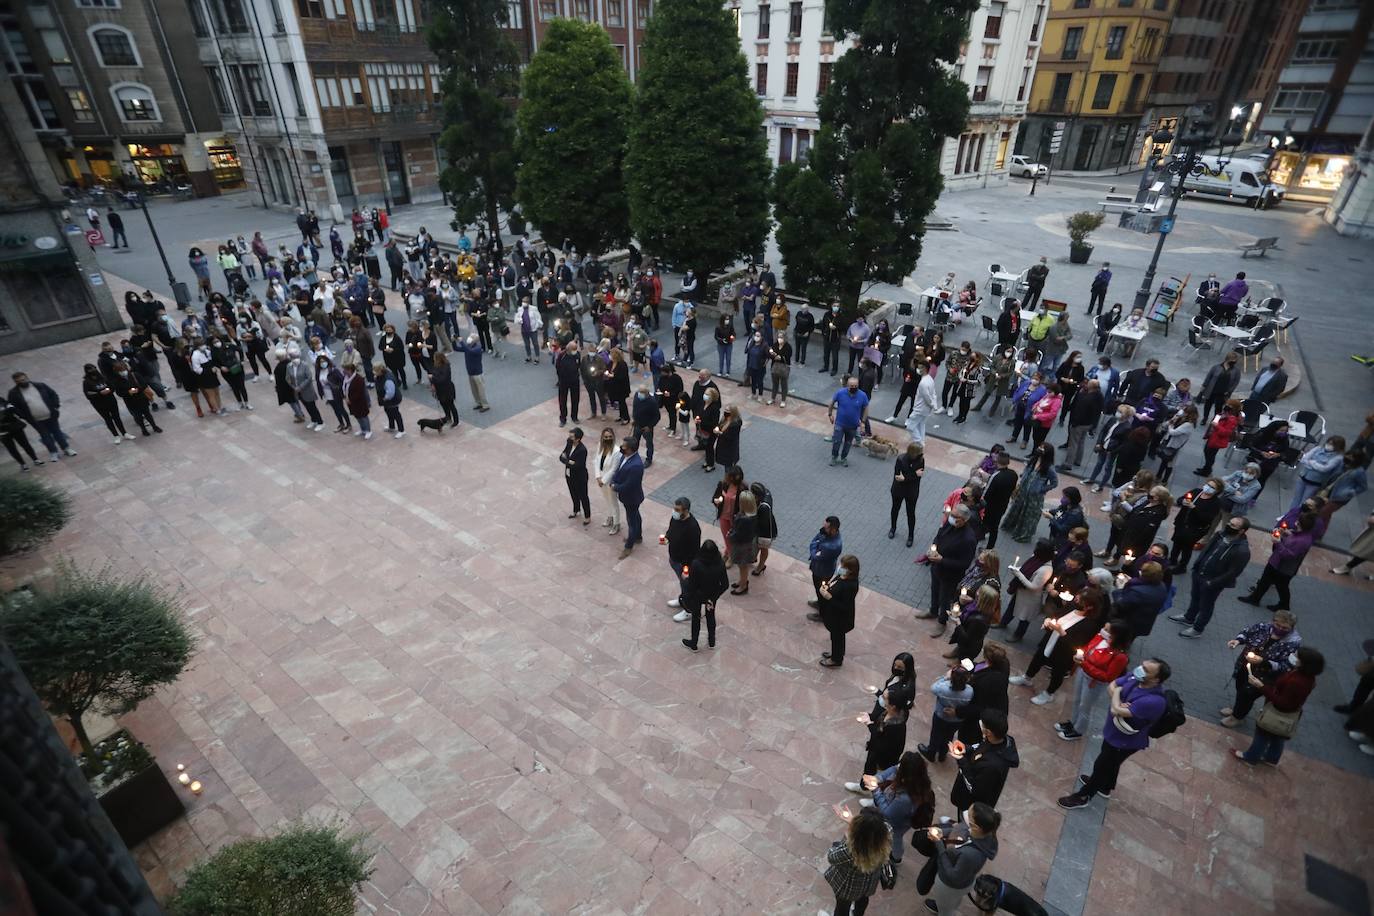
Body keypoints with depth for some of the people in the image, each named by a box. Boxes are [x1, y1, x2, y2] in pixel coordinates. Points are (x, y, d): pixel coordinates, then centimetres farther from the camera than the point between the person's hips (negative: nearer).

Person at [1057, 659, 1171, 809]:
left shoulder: (1154, 701, -40)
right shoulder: (1136, 676, -18)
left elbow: (1116, 711, -37)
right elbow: (1111, 686, -4)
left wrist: (1117, 692, -19)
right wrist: (1118, 703, -23)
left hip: (1125, 741, -7)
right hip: (1114, 731, 7)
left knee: (1101, 765, 13)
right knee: (1110, 762, 31)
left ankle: (1083, 796, 35)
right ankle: (1105, 787, 57)